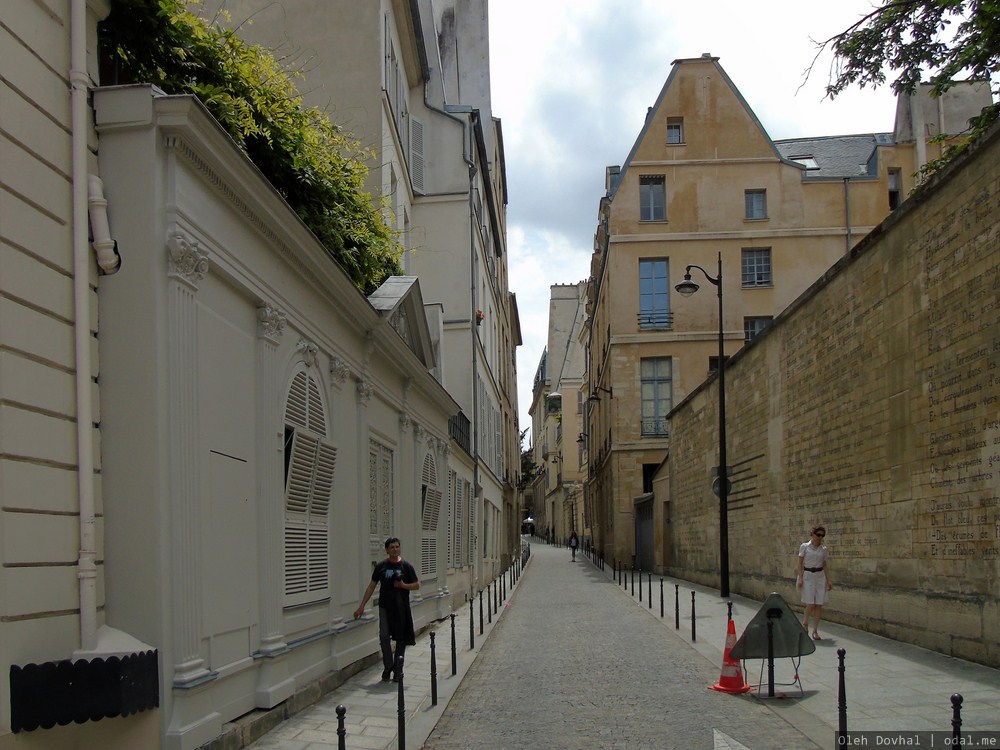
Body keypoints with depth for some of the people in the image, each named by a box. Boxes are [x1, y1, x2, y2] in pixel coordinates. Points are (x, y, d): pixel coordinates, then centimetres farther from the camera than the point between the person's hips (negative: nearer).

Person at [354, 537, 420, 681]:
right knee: (384, 637, -7)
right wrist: (362, 607, 4)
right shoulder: (381, 566, 2)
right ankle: (388, 667, 5)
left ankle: (398, 669, 14)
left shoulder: (406, 566, 0)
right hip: (385, 607, 0)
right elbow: (371, 586, 6)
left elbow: (417, 585, 5)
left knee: (401, 638, 4)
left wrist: (403, 585, -15)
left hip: (401, 608, 0)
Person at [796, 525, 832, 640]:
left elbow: (825, 564, 12)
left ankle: (815, 630, 7)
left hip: (820, 576, 4)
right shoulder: (804, 546, -2)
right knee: (810, 604, -10)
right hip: (808, 576, -3)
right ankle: (805, 623, 18)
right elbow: (800, 563, -1)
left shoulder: (823, 549, 8)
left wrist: (828, 580, 7)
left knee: (819, 605, -1)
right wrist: (800, 578, -8)